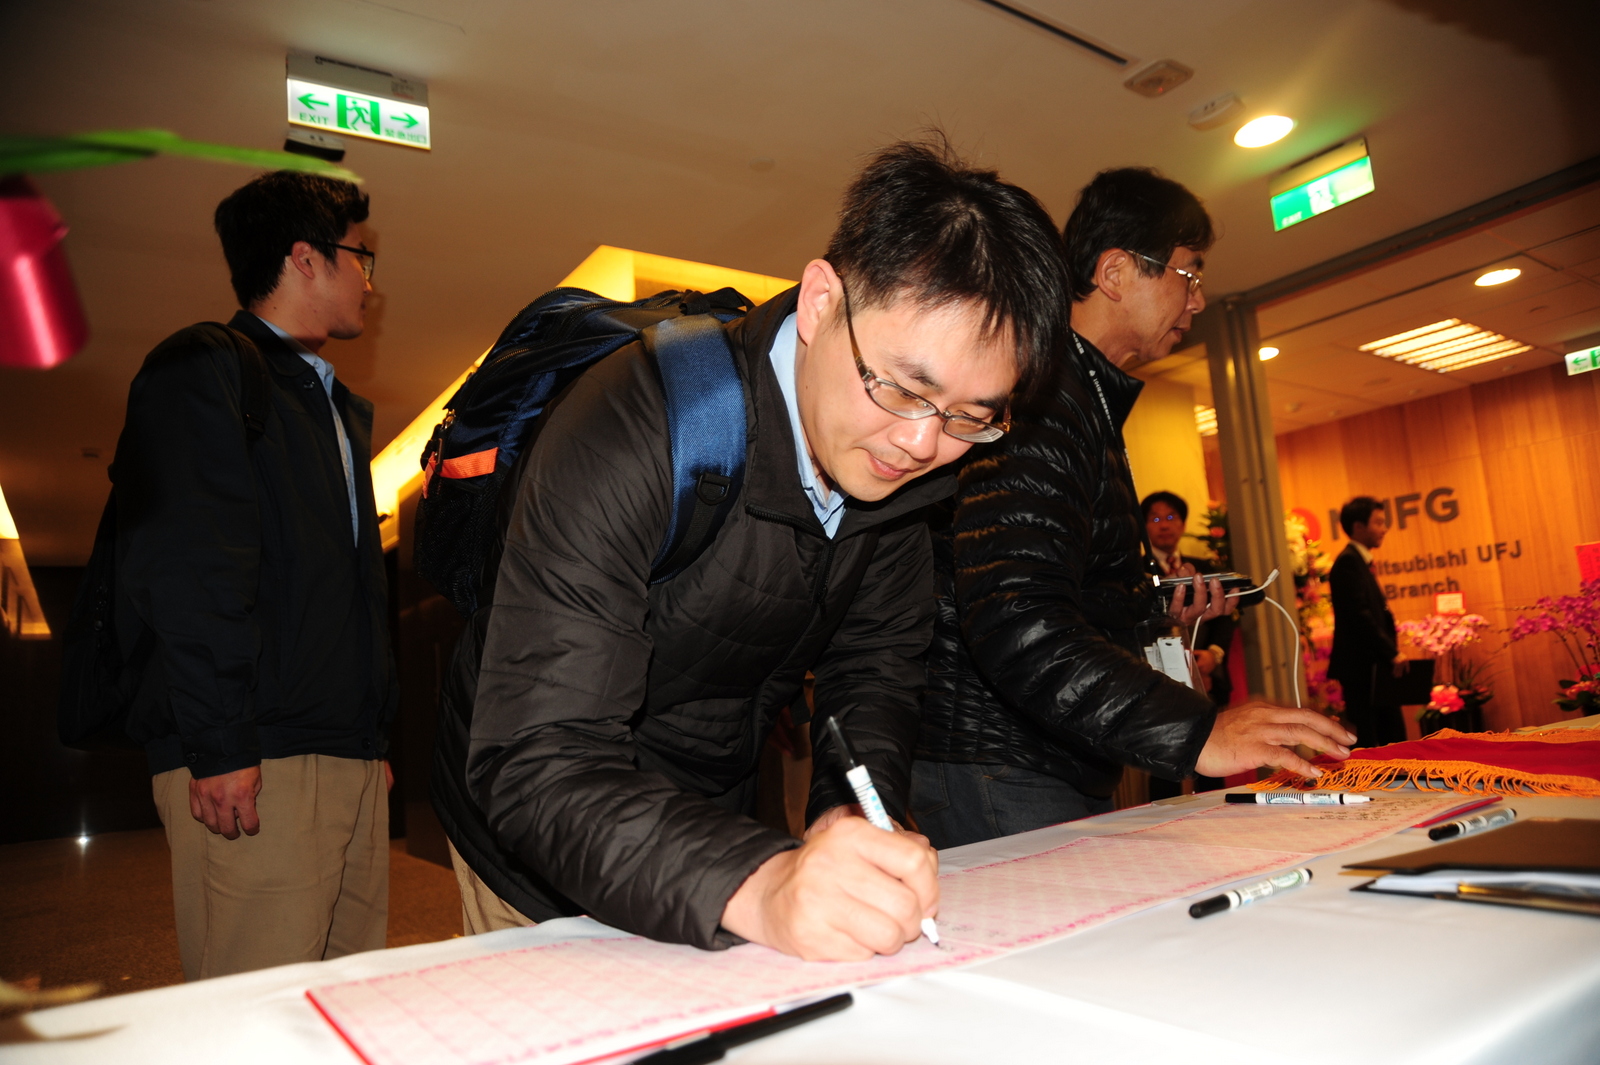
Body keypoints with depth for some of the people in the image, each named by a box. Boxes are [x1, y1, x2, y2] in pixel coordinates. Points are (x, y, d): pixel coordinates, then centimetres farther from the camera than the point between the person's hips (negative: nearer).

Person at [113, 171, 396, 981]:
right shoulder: (204, 369, -1)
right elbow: (186, 569, -13)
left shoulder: (342, 408, 25)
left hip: (353, 758, 8)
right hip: (255, 760, -8)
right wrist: (220, 746, -18)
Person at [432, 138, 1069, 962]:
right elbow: (537, 764, -37)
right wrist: (753, 887, -52)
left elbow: (875, 663, -4)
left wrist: (859, 812, -22)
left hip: (714, 830, 5)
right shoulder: (631, 430, -33)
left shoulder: (897, 459, -13)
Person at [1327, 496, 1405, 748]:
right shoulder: (1348, 562, -13)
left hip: (1374, 666, 10)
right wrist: (1391, 654, -18)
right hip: (1361, 666, -10)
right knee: (1370, 739, -6)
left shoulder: (1360, 562, 17)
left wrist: (1391, 653, 8)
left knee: (1394, 735, 13)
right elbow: (1359, 615, -21)